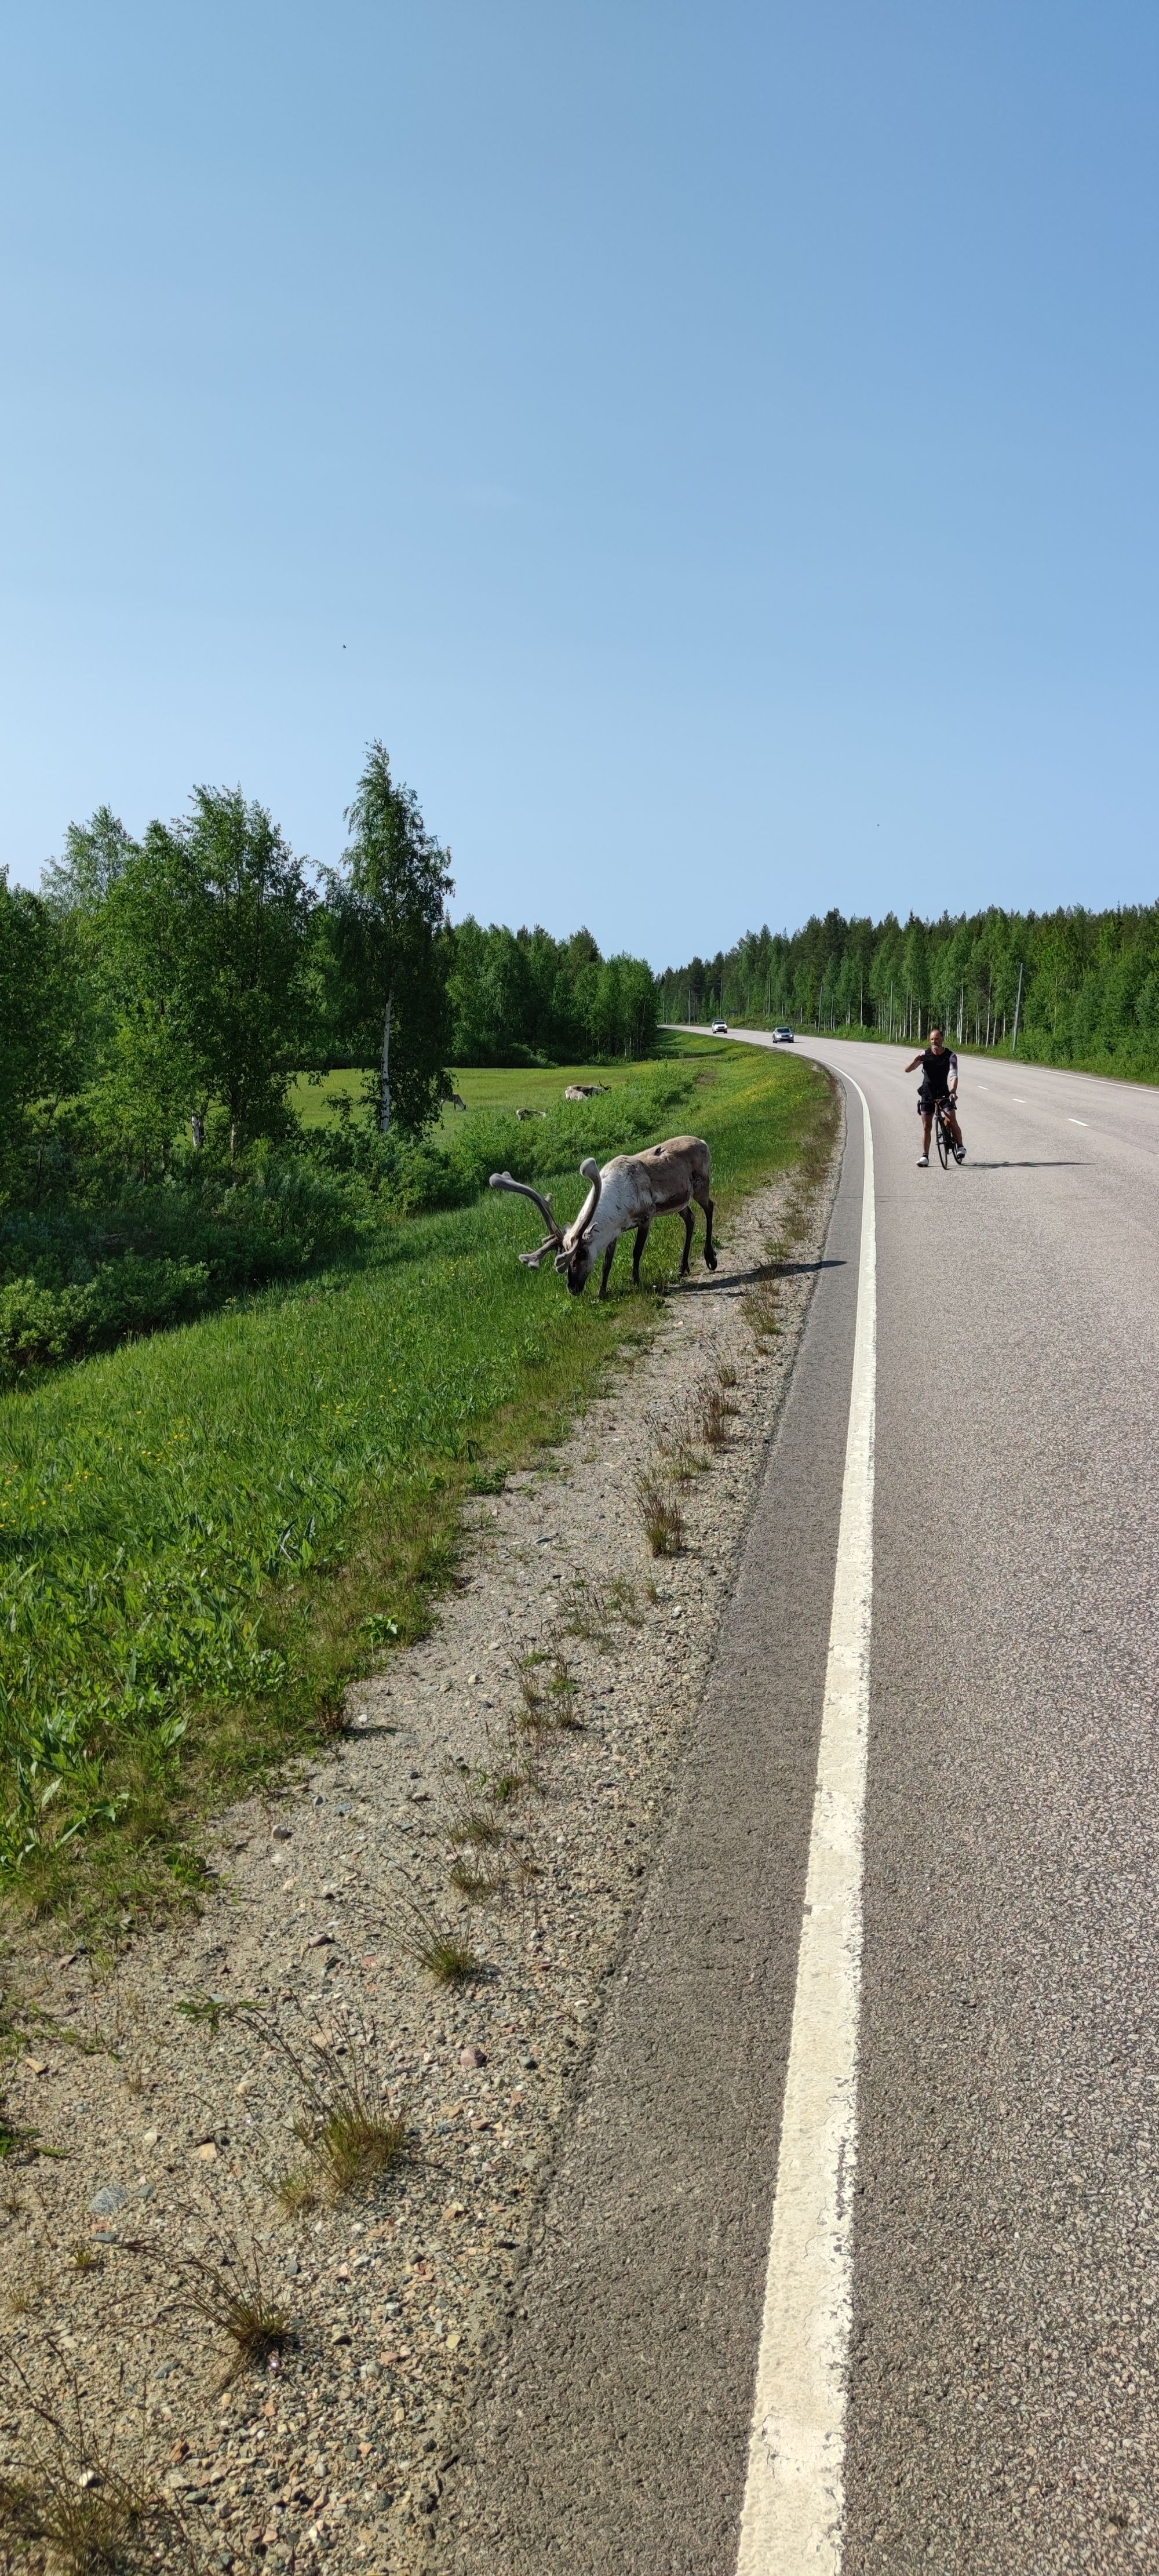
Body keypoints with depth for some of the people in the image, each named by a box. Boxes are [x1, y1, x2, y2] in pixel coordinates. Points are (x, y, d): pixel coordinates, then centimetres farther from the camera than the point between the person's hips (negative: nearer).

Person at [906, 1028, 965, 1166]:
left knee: (952, 1121, -13)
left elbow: (954, 1075, -21)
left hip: (944, 1091, -1)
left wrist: (953, 1092, -38)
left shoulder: (950, 1056, -11)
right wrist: (916, 1060, -33)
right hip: (928, 1091, 1)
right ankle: (925, 1156, 2)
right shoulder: (925, 1054, -8)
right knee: (926, 1125, -3)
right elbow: (908, 1070, -13)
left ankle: (960, 1147, 8)